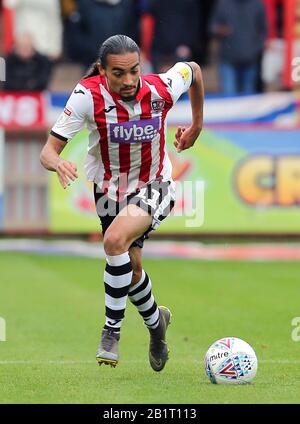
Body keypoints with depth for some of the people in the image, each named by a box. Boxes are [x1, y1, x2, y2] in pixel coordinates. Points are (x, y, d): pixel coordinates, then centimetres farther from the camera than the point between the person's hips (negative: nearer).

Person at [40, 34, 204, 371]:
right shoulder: (88, 95, -25)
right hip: (108, 189, 2)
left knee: (116, 240, -30)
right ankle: (155, 322, 46)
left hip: (154, 186, -2)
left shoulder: (161, 89, -23)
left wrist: (196, 126, 11)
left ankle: (112, 331, -16)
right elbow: (49, 149, -25)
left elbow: (193, 69, 3)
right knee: (131, 266, 13)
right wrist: (57, 162, -49)